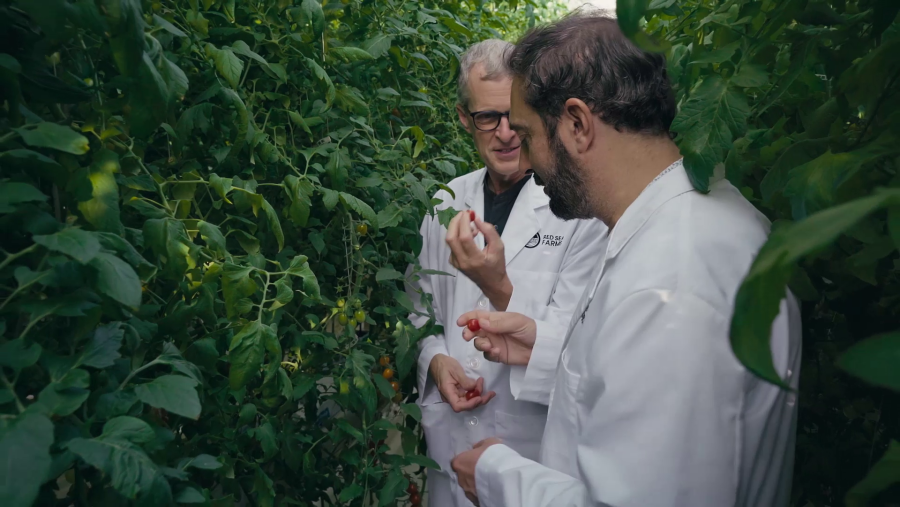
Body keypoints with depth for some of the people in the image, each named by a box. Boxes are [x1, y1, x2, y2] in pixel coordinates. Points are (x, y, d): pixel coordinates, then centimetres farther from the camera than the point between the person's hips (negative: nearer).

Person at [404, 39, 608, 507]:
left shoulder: (581, 209, -14)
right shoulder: (446, 203, -1)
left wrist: (499, 288, -30)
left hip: (535, 447, -4)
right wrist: (436, 360, -8)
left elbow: (568, 344, -15)